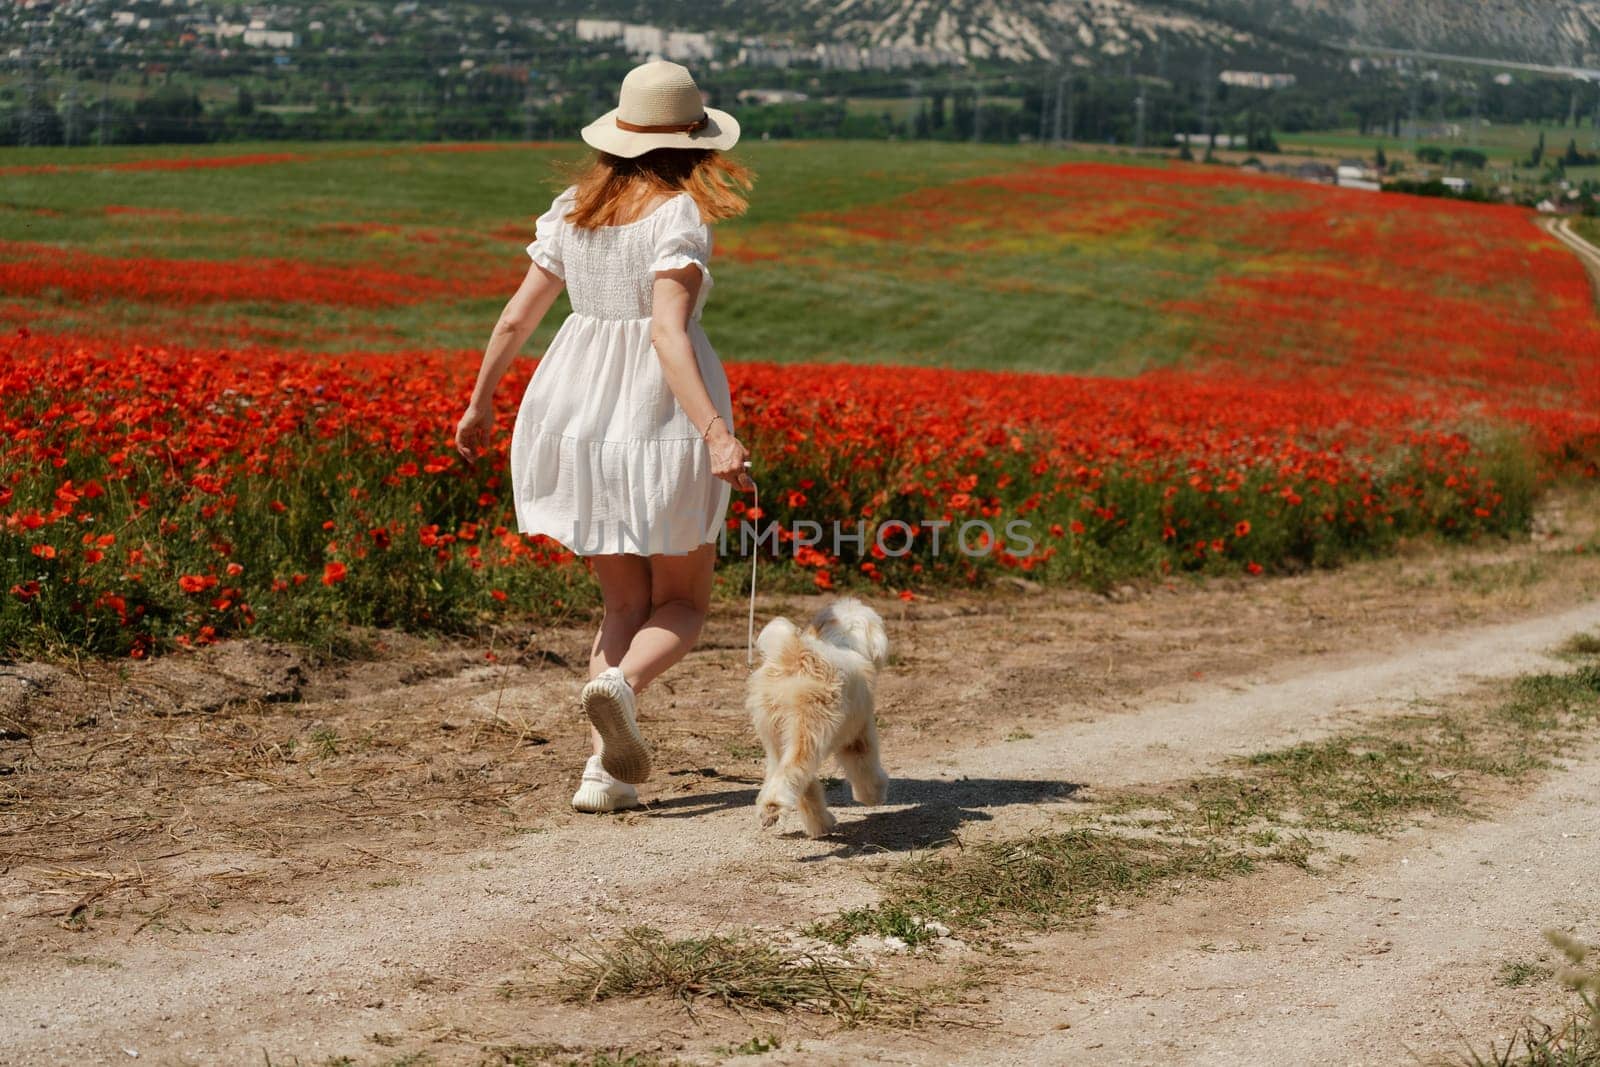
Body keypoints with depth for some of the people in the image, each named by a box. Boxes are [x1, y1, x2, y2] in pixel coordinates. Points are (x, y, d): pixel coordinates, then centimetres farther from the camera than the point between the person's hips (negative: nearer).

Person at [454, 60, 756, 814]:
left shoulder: (572, 209, 5)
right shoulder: (679, 215, -11)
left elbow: (515, 317, 9)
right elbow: (669, 333, -23)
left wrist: (479, 403, 22)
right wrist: (717, 436, -30)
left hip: (579, 410, 5)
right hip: (660, 414, -5)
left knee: (624, 601, 16)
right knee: (681, 604, 11)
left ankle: (605, 768, 1)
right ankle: (620, 682, -22)